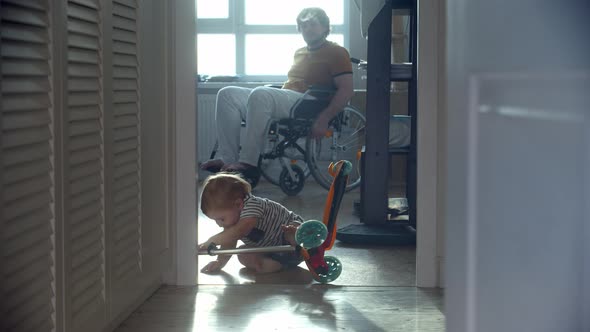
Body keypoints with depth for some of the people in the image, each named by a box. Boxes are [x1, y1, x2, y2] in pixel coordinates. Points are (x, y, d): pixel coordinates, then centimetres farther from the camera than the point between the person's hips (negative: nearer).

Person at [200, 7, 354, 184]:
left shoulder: (337, 53, 4)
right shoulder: (299, 53, 29)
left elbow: (346, 90, -7)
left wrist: (323, 119, -18)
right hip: (284, 101, 9)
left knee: (260, 94, -35)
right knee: (227, 94, -9)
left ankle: (248, 163, -36)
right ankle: (227, 159, -23)